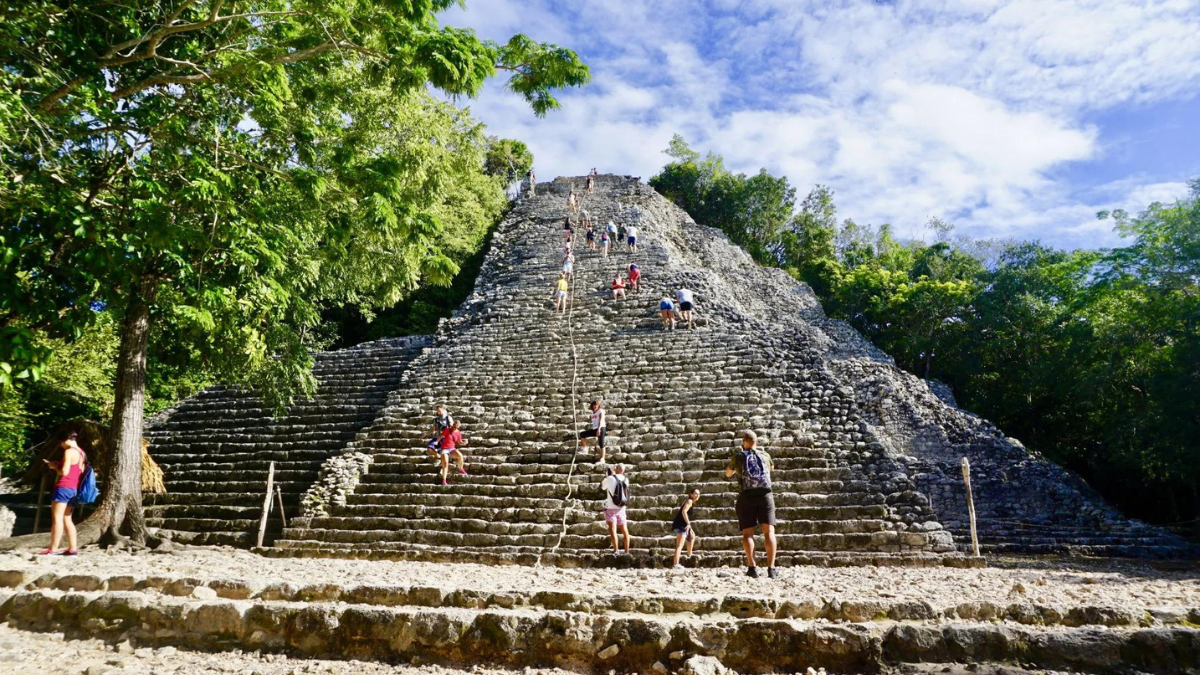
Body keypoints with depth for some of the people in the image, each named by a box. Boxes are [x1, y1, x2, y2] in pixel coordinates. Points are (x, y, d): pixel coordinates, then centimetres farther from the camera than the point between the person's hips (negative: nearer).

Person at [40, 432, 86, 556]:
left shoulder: (69, 452, -10)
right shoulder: (81, 453, 18)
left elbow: (64, 472, -16)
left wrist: (54, 466, 1)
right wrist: (57, 465, 18)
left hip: (64, 488, -9)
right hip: (74, 489, 9)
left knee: (57, 518, -6)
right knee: (67, 519, 11)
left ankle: (53, 549, -6)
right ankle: (73, 548, 7)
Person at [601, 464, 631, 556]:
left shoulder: (610, 478, -10)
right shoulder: (626, 480, 4)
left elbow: (602, 487, 7)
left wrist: (606, 477, 19)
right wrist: (613, 475, 26)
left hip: (611, 508, -5)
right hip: (621, 508, 5)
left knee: (612, 529, -13)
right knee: (624, 530, 14)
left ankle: (616, 550, -26)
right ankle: (627, 551, 21)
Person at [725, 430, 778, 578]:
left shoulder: (738, 456, 7)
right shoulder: (765, 456, 13)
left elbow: (728, 474, 23)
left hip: (747, 496, -1)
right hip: (765, 495, 1)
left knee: (747, 533, 1)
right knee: (769, 531, -1)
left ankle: (752, 567, -13)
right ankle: (771, 568, -12)